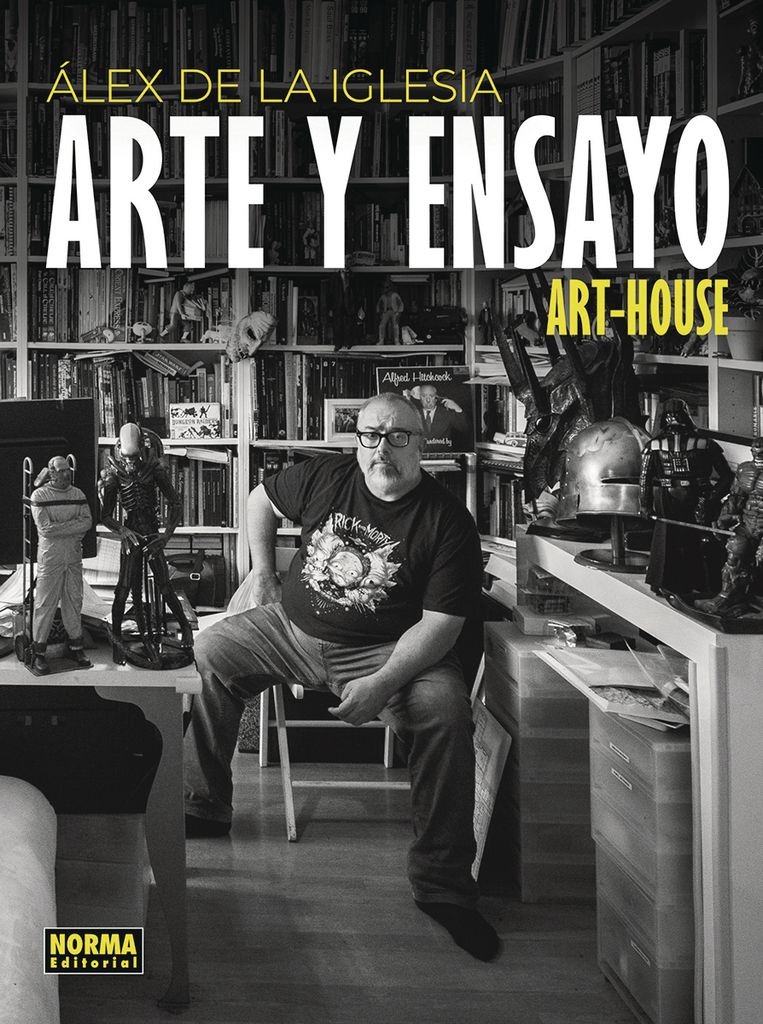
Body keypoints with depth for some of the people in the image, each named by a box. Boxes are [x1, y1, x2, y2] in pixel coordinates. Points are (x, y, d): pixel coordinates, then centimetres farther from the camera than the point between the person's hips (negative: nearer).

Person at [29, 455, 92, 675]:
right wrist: (73, 526, -11)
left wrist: (59, 528, -13)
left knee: (74, 601, 9)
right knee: (45, 603, -3)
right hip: (49, 558, -4)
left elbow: (87, 522, -2)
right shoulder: (40, 496, -7)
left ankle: (75, 646, 19)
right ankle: (39, 653, 2)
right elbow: (45, 529, -15)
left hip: (74, 557, 4)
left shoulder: (78, 494, 8)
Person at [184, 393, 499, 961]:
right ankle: (203, 807, 11)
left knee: (445, 711, -30)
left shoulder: (448, 522, -14)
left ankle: (444, 886, -22)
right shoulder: (324, 477, -3)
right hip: (293, 628, 5)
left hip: (389, 650, -5)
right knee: (209, 653, -5)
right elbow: (262, 499, 19)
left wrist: (380, 684, -30)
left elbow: (440, 624, -18)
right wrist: (264, 573, 12)